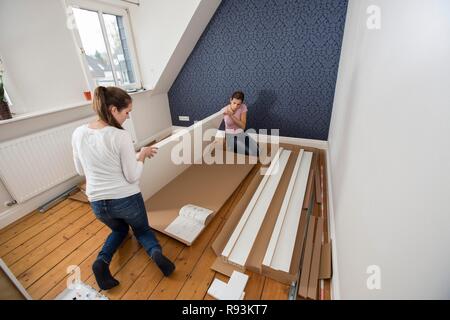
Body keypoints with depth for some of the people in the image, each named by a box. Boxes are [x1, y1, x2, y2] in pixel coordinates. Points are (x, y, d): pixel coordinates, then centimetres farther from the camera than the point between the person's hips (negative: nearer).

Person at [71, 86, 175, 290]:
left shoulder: (78, 133, -4)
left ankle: (102, 261, 5)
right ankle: (155, 252, -7)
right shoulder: (121, 136, -21)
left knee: (119, 229, 33)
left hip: (98, 203, 5)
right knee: (142, 229, 24)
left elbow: (81, 171, 8)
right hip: (127, 199, -4)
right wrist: (142, 154, -2)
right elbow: (133, 176, -15)